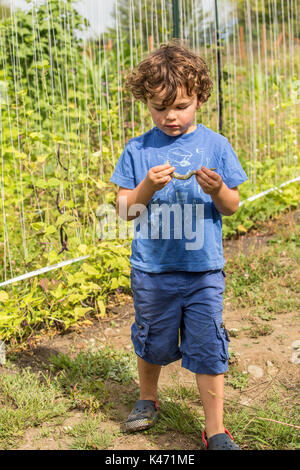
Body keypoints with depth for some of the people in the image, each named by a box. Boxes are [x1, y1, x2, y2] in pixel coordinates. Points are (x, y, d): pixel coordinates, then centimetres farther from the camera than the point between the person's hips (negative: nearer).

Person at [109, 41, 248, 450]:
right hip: (151, 268, 1)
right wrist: (147, 187, -19)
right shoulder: (137, 151, -1)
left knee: (208, 348, 2)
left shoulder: (215, 146, -2)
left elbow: (232, 207, 2)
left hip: (203, 268, -1)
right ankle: (148, 400, 44)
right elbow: (124, 210, -1)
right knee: (152, 340, 17)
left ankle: (215, 431, 17)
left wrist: (217, 190, -20)